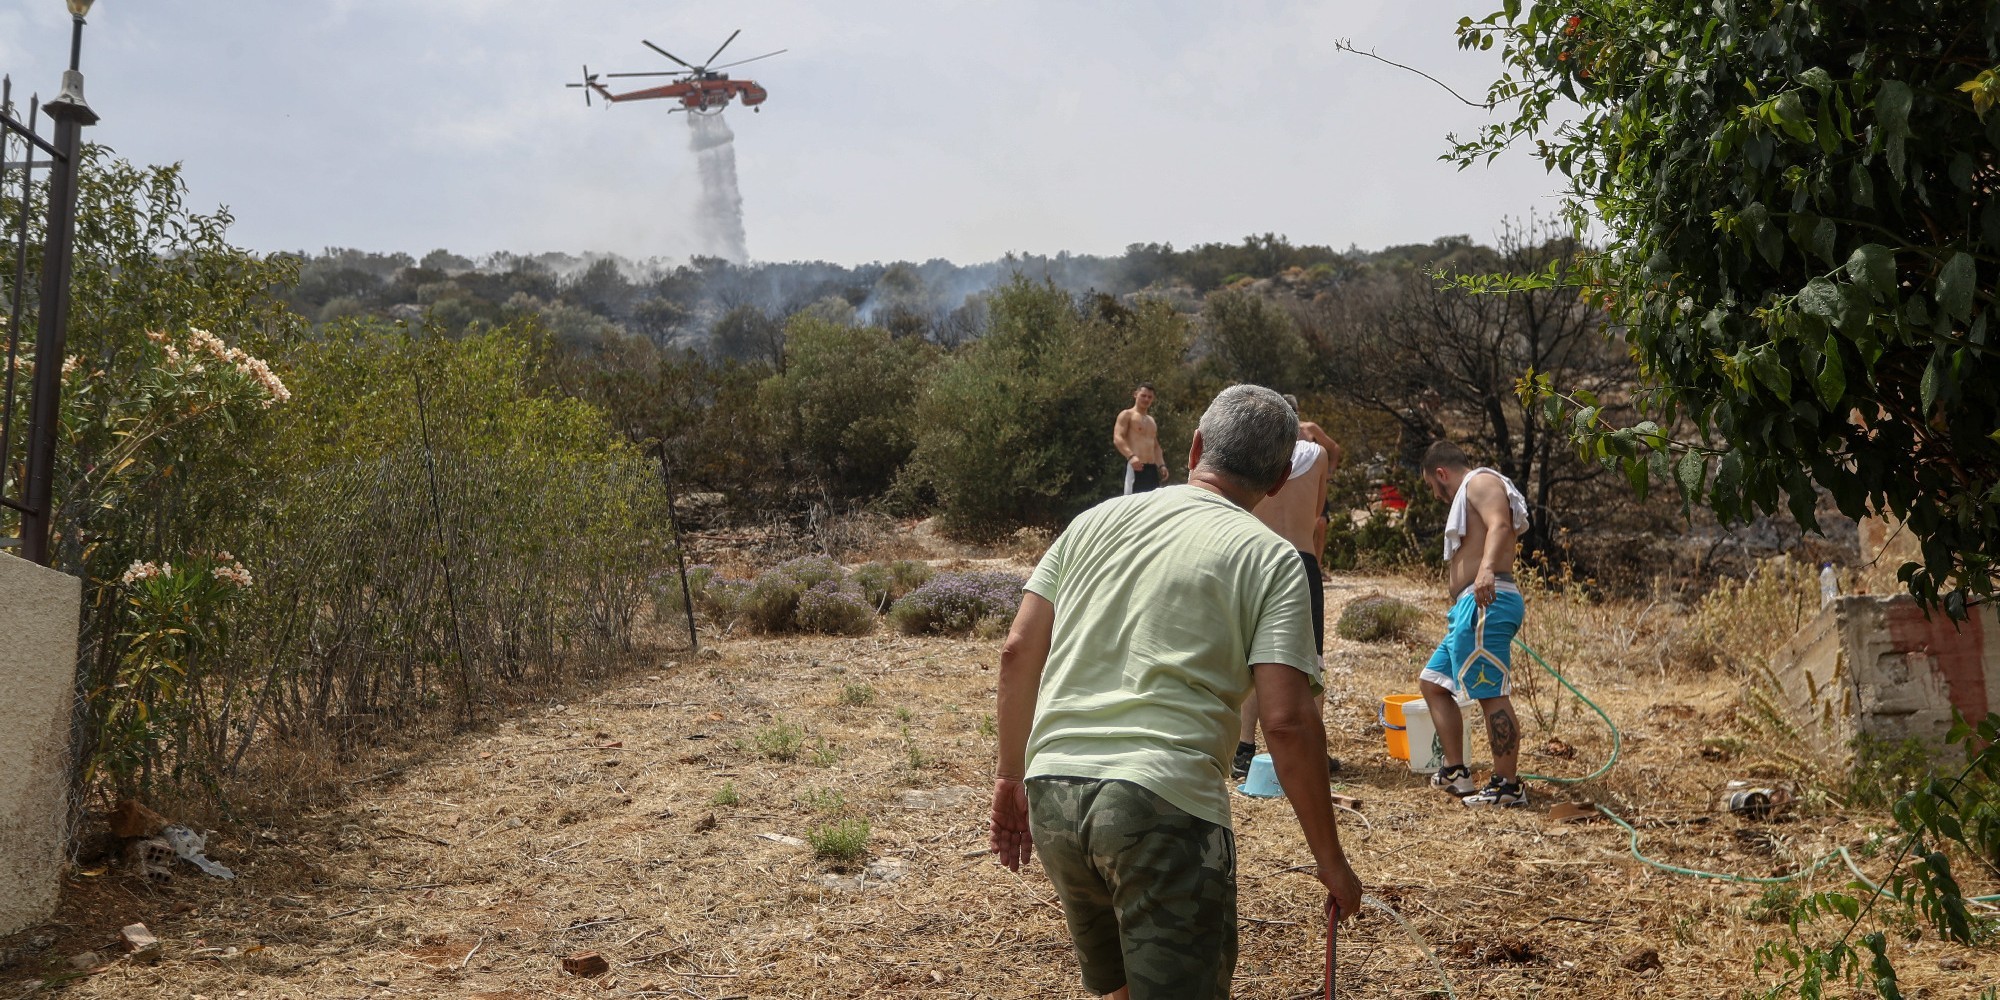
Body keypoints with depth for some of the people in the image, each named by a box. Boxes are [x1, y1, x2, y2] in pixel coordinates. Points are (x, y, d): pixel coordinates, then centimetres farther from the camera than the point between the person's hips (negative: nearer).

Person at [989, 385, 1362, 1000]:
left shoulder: (1097, 519, 13)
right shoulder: (1269, 559, 1)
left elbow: (1019, 650, 11)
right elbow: (1287, 721, -8)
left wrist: (1011, 776, 20)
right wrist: (1329, 859, 2)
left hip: (1051, 791, 5)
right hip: (1163, 802, -5)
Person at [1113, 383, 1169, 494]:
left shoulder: (1151, 421, 26)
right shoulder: (1126, 415, 2)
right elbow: (1117, 439, -13)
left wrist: (1161, 465, 14)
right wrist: (1131, 456, -28)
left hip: (1152, 468, 8)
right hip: (1135, 467, -8)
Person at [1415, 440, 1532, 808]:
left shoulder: (1481, 481, -2)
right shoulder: (1467, 496, 28)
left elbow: (1500, 525, -23)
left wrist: (1486, 568, -40)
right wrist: (1457, 611, 46)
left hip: (1486, 603, -11)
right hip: (1469, 607, 11)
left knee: (1492, 694, -11)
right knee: (1431, 682, 15)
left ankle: (1508, 786, -9)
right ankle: (1456, 772, 15)